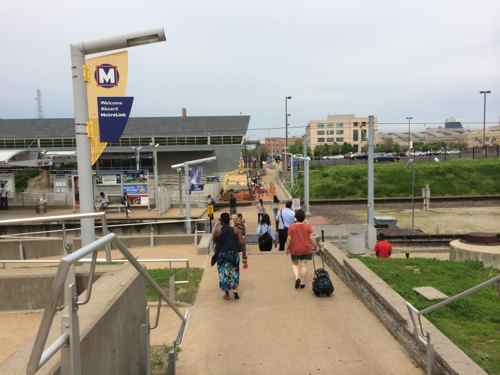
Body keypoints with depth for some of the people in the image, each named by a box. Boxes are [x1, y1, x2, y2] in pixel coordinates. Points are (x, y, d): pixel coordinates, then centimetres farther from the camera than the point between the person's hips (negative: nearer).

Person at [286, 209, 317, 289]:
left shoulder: (291, 227, -9)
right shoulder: (308, 226, -7)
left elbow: (289, 239, -8)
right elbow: (311, 238, -8)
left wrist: (287, 248, 3)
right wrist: (314, 246, 5)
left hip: (295, 249, 0)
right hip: (306, 249, 1)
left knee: (295, 264, 15)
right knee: (304, 265, 7)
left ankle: (297, 278, -5)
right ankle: (303, 283, 9)